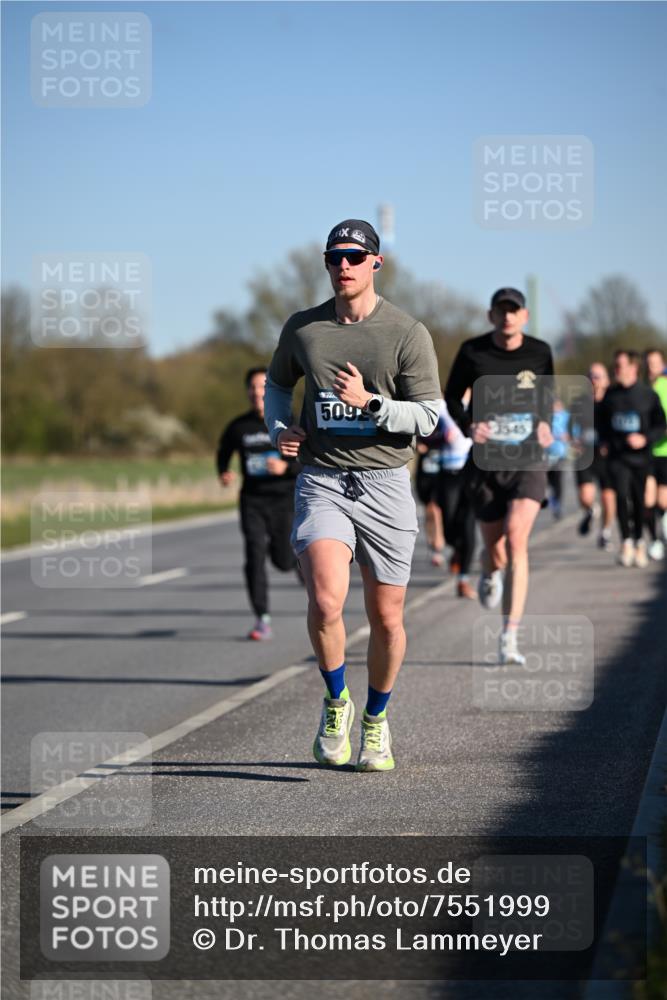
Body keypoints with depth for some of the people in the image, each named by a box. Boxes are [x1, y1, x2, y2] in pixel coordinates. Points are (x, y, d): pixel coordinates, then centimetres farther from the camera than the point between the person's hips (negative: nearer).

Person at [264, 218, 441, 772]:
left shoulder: (408, 333, -3)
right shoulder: (302, 328, 6)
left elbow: (428, 416, -4)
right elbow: (278, 382, 24)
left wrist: (369, 402, -18)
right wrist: (279, 429, 5)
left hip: (385, 484, 0)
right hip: (322, 482, 0)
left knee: (386, 618, 7)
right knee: (326, 601, -22)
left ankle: (376, 719, 31)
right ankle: (336, 702, 3)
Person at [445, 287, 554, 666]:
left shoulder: (540, 352, 1)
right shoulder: (472, 352, -2)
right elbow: (452, 397, 9)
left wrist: (545, 424, 1)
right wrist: (469, 425, -10)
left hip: (528, 462, -1)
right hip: (486, 462, 1)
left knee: (516, 540, -20)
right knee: (495, 551, 6)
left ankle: (510, 639, -18)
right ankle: (491, 574, 49)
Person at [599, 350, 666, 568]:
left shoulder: (648, 395, -3)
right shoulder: (610, 395, 6)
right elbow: (603, 421, 21)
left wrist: (645, 439, -15)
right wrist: (604, 441, 8)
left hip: (640, 457, -1)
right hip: (617, 456, 1)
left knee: (639, 500, 5)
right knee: (621, 496, -15)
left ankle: (639, 543, 22)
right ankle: (626, 543, -12)